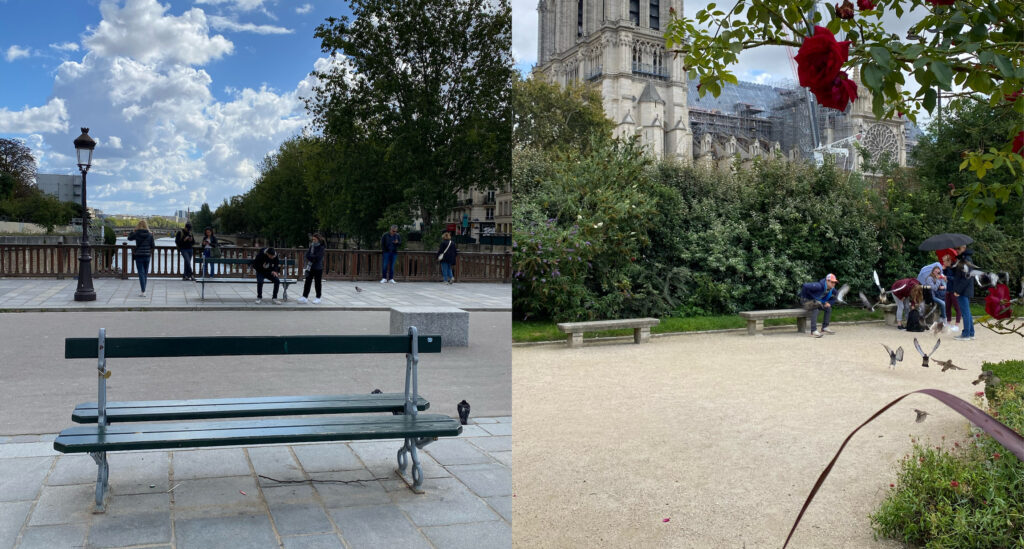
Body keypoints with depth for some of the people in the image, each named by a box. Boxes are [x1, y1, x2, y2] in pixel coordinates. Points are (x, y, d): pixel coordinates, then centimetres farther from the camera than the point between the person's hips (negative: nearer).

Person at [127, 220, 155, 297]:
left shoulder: (136, 233, -8)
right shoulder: (150, 234, -5)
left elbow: (129, 238, 12)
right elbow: (153, 245, -1)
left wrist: (134, 230, 13)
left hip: (139, 256, -2)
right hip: (147, 256, 2)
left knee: (141, 273, -2)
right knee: (145, 273, 15)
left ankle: (143, 291, -10)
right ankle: (144, 290, 24)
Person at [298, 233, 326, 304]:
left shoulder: (322, 247, -8)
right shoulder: (311, 246, 9)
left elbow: (318, 257, -17)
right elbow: (307, 255, 3)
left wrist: (310, 257, -8)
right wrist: (313, 258, -13)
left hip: (318, 268, -5)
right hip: (310, 267, 5)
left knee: (317, 283, 5)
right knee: (307, 282, 1)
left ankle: (318, 298, 15)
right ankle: (305, 297, 1)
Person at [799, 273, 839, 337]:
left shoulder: (832, 290, -6)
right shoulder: (819, 286, -32)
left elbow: (834, 297, 16)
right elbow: (805, 286, -37)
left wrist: (829, 303, -5)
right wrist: (803, 298, -24)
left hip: (817, 302, 8)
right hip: (808, 301, -8)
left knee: (828, 308, -6)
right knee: (815, 309, -34)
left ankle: (825, 327, 2)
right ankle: (813, 331, -37)